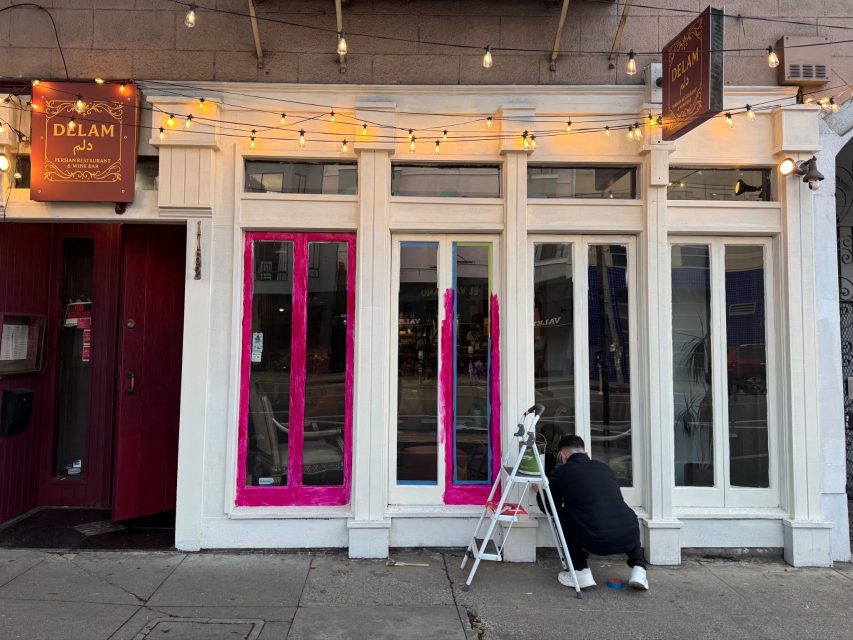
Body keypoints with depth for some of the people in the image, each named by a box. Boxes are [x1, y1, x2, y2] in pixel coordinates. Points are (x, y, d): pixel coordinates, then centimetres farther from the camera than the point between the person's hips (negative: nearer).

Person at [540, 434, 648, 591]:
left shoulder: (561, 473, 7)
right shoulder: (605, 468, 21)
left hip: (596, 542, -5)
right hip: (629, 539, 5)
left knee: (561, 514, 22)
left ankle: (581, 572, 16)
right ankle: (638, 568, 22)